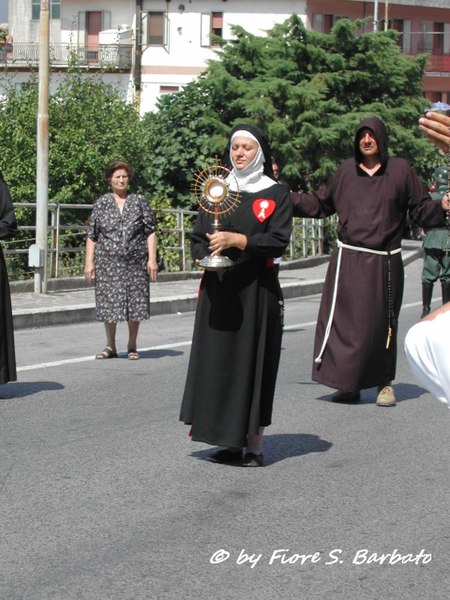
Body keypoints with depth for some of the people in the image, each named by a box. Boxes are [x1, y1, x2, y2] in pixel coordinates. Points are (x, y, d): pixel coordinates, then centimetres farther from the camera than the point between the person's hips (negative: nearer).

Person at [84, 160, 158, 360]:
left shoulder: (139, 201, 6)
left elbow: (150, 232, 4)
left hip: (135, 262, 0)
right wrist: (89, 262, 0)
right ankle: (110, 347, 14)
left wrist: (152, 259, -4)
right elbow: (92, 235, 6)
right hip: (108, 263, 0)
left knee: (135, 304, 4)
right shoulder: (101, 203, 6)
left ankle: (132, 346, 17)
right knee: (109, 304, 1)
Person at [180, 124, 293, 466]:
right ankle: (231, 442, 10)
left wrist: (237, 240, -21)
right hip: (218, 290, 4)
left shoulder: (276, 194, 2)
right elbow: (198, 236, 14)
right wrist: (202, 257, -8)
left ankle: (254, 444, 3)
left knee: (254, 360, -3)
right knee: (219, 362, 2)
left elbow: (279, 240, -9)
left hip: (256, 290, -4)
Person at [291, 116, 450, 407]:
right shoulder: (346, 170, 9)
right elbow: (320, 204, 17)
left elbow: (421, 208, 3)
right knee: (343, 320, -5)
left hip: (384, 263, -1)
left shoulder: (400, 169, 3)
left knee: (382, 323, 4)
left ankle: (384, 383, 20)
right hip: (348, 260, 1)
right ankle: (348, 384, 5)